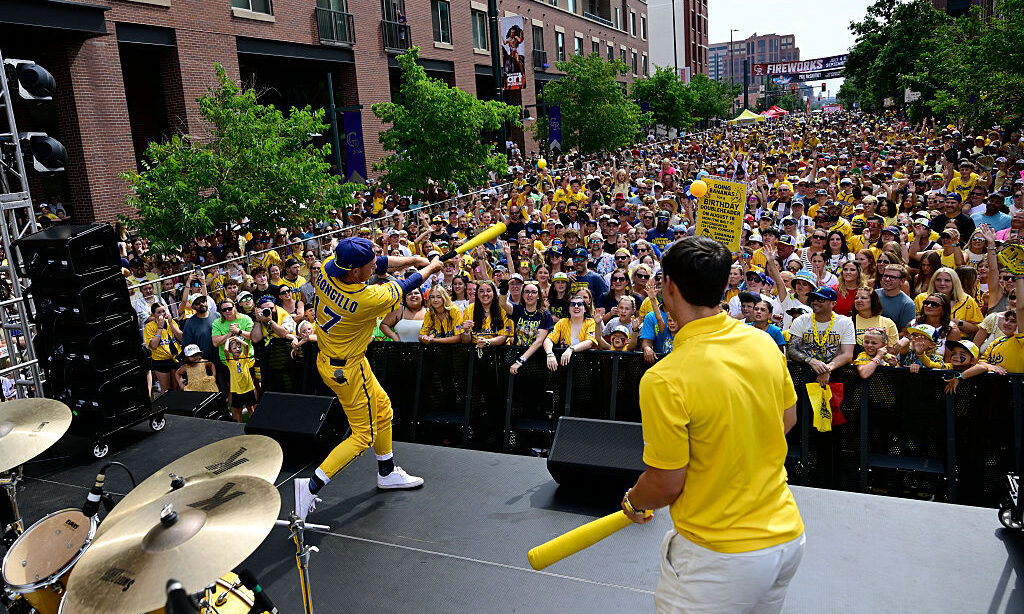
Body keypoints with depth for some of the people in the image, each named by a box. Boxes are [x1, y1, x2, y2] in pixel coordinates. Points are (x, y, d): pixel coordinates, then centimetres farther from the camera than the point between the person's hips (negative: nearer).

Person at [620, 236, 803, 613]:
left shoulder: (664, 380, -26)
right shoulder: (763, 343, -6)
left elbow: (666, 485, -18)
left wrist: (633, 503, 4)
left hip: (720, 560, -6)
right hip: (787, 537, 7)